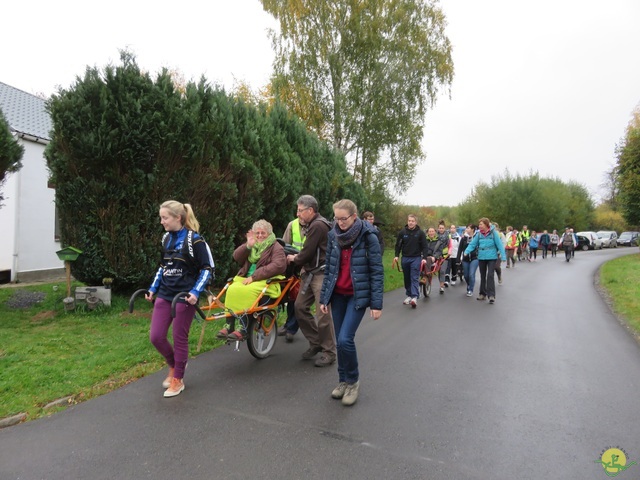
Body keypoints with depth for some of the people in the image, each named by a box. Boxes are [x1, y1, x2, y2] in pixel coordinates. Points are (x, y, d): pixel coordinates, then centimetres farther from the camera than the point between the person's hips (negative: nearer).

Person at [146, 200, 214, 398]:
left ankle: (178, 380, 22)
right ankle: (174, 365, 30)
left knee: (180, 338, 3)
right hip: (164, 294, 6)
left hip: (185, 296, -6)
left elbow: (208, 269, -11)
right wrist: (153, 288, 13)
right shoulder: (166, 238, 7)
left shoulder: (194, 240, -13)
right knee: (155, 336, 3)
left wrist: (196, 292, -20)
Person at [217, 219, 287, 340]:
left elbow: (278, 266, -16)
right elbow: (237, 257, 10)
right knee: (232, 289, -26)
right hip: (246, 278, 5)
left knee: (247, 291, -35)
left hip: (266, 281, -5)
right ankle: (229, 324, -22)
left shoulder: (276, 247, 2)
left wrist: (254, 277, -20)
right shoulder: (252, 245, 22)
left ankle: (243, 328, -30)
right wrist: (248, 246, -9)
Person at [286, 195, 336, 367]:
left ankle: (329, 353, 9)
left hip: (322, 275, -10)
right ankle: (315, 342, 25)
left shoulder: (318, 226, -17)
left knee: (323, 314, -6)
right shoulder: (311, 225, 16)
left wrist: (294, 259, 1)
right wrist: (298, 257, 2)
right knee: (300, 307, 11)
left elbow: (307, 253, -17)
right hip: (310, 274, 10)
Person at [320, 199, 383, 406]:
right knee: (339, 341, 8)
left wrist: (377, 303, -14)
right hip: (338, 295, 5)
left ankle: (353, 381, 11)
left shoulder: (368, 237, -11)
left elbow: (377, 271, -10)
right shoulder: (333, 236, 3)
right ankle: (343, 381, 27)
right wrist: (324, 297, 7)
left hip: (358, 295, -4)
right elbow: (328, 269, 9)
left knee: (345, 339, -13)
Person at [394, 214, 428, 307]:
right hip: (405, 258, 3)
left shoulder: (420, 233, -4)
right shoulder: (402, 232, 1)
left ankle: (415, 297, -13)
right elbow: (398, 244, 7)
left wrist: (424, 258, -12)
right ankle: (409, 295, 21)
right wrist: (396, 255, -3)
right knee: (407, 278, 10)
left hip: (416, 258, -3)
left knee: (415, 278, -9)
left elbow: (424, 246, -3)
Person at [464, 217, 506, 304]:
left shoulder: (493, 233, -8)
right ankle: (482, 293, 25)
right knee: (482, 276, 13)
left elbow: (499, 244, -10)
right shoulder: (479, 234, 2)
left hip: (492, 257, -4)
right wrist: (466, 251, -15)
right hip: (481, 257, 4)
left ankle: (491, 295, -7)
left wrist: (503, 255, -16)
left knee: (490, 275, -11)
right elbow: (472, 244, 0)